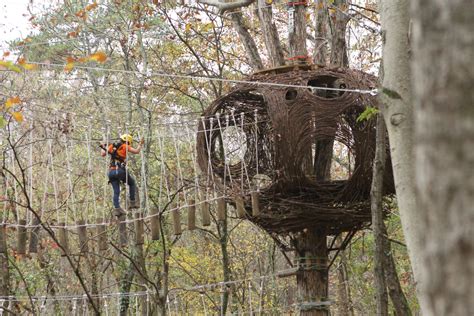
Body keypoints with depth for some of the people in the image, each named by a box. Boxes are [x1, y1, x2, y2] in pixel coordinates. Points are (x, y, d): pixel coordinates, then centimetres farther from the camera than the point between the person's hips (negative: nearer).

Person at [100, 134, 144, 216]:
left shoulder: (112, 146, 16)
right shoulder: (125, 146, 2)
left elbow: (103, 154, 19)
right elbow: (136, 151, -5)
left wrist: (103, 148, 38)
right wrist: (140, 144, 12)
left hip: (111, 171, 4)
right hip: (120, 170, -4)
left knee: (116, 192, 6)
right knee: (132, 183, 19)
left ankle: (116, 208, -7)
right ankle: (133, 202, 12)